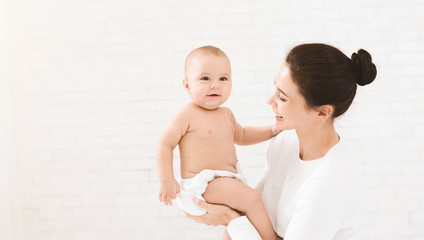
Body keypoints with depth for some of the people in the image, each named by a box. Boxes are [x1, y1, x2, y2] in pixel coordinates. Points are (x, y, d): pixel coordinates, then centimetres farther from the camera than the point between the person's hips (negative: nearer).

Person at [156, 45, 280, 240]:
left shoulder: (226, 115, 10)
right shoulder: (188, 115, -14)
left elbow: (241, 136, 29)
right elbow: (165, 145, -14)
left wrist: (272, 130, 19)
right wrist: (166, 181, -22)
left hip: (227, 180, 9)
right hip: (201, 184, -9)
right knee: (252, 199, -23)